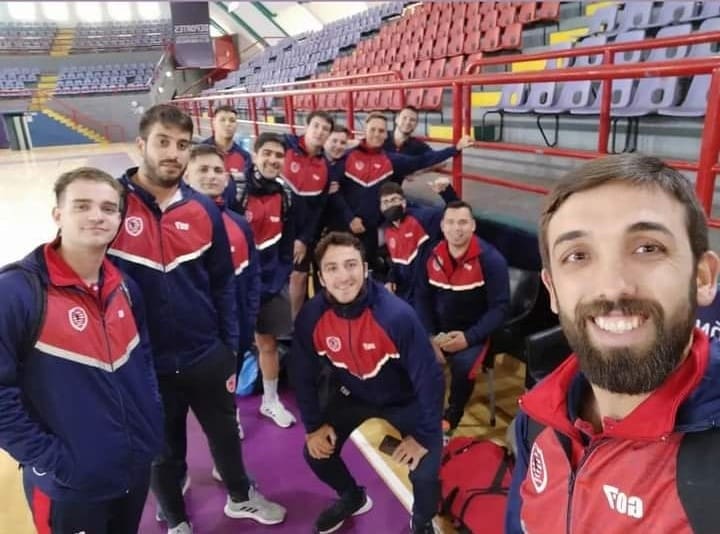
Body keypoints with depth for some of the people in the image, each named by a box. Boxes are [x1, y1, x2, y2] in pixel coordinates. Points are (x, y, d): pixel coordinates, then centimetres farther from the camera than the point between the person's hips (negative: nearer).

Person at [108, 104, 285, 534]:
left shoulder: (204, 209, -3)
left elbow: (223, 283, 3)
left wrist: (231, 351, 4)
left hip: (208, 357, 3)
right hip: (147, 363, -2)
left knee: (226, 432, 23)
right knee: (165, 450, 19)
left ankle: (241, 497, 51)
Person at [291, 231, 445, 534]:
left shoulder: (396, 315, -36)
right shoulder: (310, 317, -24)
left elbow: (429, 377, -24)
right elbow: (303, 375, -6)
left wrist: (423, 435, -17)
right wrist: (314, 425, -2)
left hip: (405, 400, -3)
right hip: (355, 395, 4)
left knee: (424, 473, -15)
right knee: (316, 452, 3)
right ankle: (353, 498, 39)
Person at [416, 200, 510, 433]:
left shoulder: (491, 259, -15)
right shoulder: (433, 256, -1)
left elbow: (499, 308, -14)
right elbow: (423, 297, 3)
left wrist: (469, 337, -24)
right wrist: (430, 335, -10)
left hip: (474, 331, -4)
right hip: (439, 328, 4)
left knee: (463, 365, -31)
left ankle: (451, 416, 2)